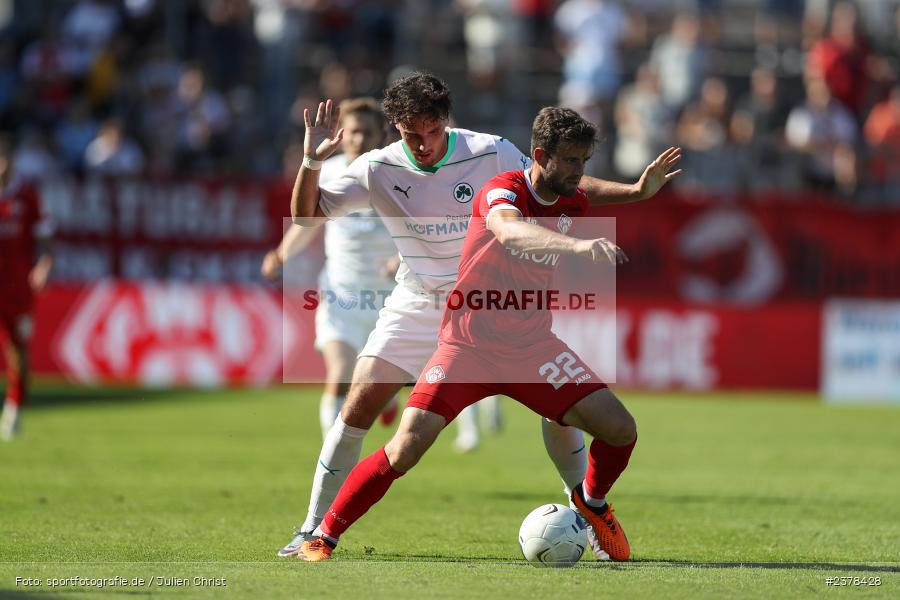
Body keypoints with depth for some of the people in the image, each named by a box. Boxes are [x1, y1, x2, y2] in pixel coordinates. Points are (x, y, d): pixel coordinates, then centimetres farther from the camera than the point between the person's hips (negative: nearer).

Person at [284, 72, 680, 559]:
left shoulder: (492, 154, -16)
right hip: (417, 307, 0)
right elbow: (306, 217, -12)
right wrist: (311, 161, -30)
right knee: (358, 406, -12)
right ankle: (315, 529, 0)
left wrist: (637, 190, -14)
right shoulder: (378, 169, -14)